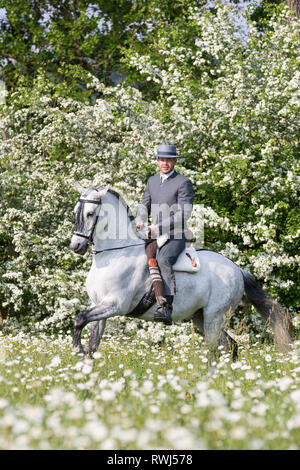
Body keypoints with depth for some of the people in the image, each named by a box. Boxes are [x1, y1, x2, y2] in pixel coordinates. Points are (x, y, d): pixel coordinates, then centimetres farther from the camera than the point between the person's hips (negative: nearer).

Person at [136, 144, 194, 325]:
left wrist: (160, 226, -21)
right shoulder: (152, 181, 16)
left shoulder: (183, 183, -5)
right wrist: (140, 220, -5)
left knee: (163, 260, -34)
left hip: (175, 237, -8)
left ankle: (167, 307, -46)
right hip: (155, 236, 8)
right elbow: (145, 205, 19)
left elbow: (184, 213, -13)